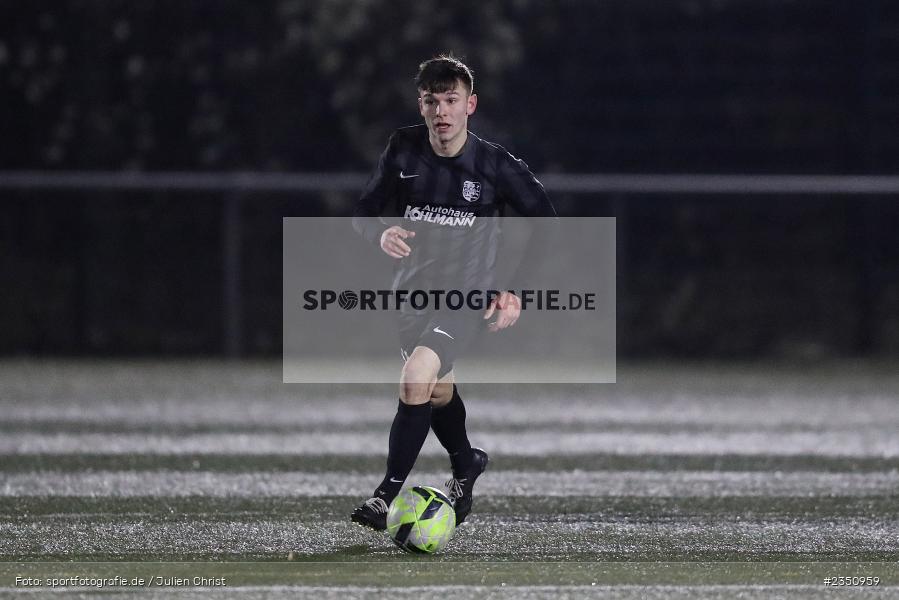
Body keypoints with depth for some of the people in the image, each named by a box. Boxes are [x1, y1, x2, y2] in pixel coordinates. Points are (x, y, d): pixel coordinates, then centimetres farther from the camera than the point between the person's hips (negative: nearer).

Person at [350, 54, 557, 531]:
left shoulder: (496, 166, -13)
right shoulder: (403, 150, -6)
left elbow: (546, 223, -1)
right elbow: (364, 211, 4)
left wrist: (516, 292, -8)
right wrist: (382, 233, -21)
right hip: (413, 290, 5)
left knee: (416, 380, -25)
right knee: (438, 391, 22)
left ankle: (388, 496, -17)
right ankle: (465, 465, 52)